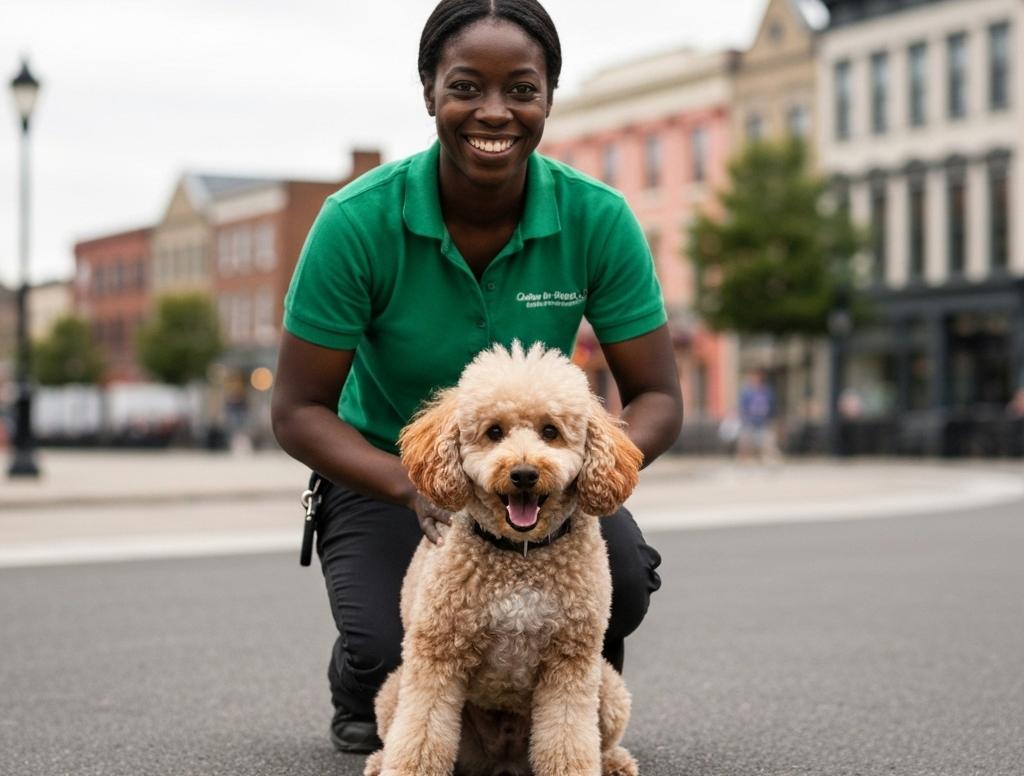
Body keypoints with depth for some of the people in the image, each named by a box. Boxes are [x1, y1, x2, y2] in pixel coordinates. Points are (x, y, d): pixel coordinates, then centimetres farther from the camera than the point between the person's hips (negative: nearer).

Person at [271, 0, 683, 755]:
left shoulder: (598, 219, -18)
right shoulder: (358, 223, -23)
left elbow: (657, 397, -13)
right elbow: (298, 409, -18)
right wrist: (414, 487, -36)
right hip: (387, 471, -1)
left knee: (622, 574, -28)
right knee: (395, 655, -27)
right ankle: (362, 693, 15)